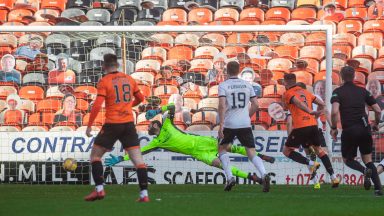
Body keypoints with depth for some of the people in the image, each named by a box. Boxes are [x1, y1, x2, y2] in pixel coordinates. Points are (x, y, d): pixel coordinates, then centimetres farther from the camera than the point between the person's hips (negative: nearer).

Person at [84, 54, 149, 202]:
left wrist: (89, 125, -8)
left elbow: (97, 105, -14)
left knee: (95, 155, 10)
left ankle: (99, 189, -1)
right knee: (138, 159, 2)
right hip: (129, 123, 4)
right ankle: (144, 194, -6)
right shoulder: (129, 79, 9)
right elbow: (140, 98, 21)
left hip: (112, 124, -4)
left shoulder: (104, 81, -6)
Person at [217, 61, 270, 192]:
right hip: (245, 124, 2)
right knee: (252, 153, 1)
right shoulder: (247, 85, 9)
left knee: (222, 149, 19)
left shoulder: (223, 85, -2)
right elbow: (255, 105, 7)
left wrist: (221, 124, -16)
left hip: (229, 124, -2)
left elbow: (222, 105, -14)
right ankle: (263, 174, -26)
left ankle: (229, 178, 2)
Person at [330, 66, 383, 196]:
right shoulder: (363, 91, 11)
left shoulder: (338, 92, 1)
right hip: (364, 129, 3)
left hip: (349, 130, -3)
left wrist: (334, 128, -1)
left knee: (347, 159, 15)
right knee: (368, 160, 15)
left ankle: (365, 171, -16)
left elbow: (334, 112, -15)